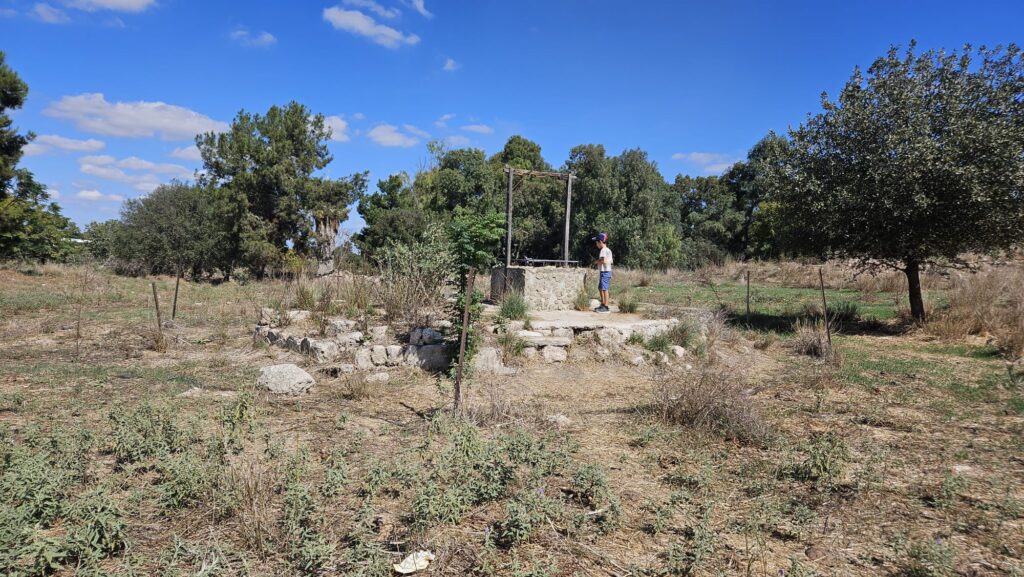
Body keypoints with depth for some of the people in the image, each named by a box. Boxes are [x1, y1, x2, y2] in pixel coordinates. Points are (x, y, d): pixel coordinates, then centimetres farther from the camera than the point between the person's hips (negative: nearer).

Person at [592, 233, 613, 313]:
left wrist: (597, 261, -9)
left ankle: (606, 308, -7)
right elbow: (611, 261, 16)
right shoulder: (609, 250, 16)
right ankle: (603, 305, 27)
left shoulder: (603, 250, -14)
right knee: (600, 288, 19)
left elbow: (604, 261, -26)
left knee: (604, 289, -8)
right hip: (607, 271, 10)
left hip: (604, 272, -10)